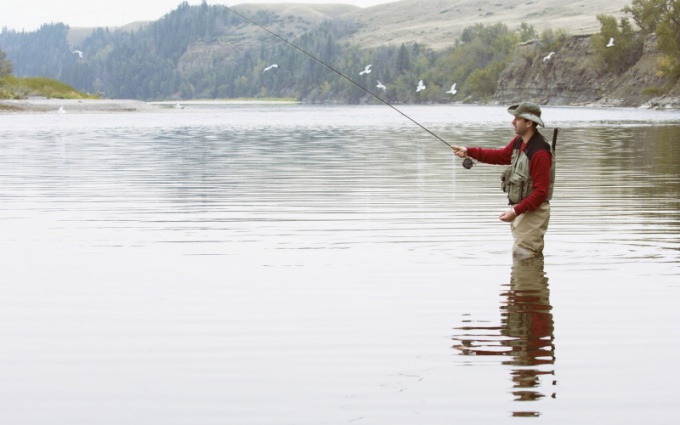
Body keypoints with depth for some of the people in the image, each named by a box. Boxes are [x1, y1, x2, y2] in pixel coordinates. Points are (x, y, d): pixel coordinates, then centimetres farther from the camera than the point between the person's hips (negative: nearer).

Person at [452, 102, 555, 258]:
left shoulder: (539, 152, -25)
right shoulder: (519, 141, 3)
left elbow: (541, 192, -26)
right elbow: (501, 156, 19)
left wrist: (516, 211, -28)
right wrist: (469, 152, 10)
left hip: (532, 212, -10)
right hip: (519, 209, 10)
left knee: (524, 256, -9)